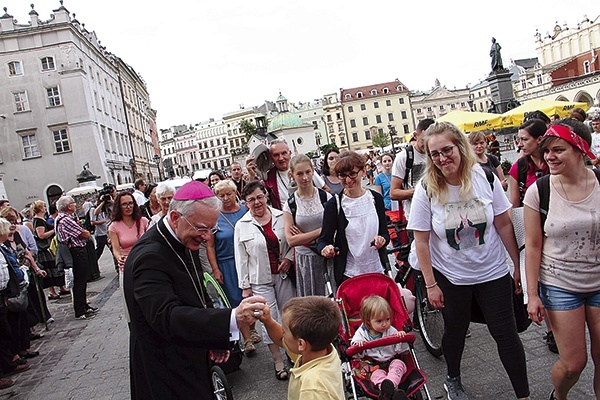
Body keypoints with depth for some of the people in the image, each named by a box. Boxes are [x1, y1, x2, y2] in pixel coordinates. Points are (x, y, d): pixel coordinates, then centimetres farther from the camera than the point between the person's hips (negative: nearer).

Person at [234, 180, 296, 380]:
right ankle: (278, 361, 18)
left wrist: (289, 258, -7)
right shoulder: (241, 226, -5)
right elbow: (241, 259, -2)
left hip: (284, 275, 2)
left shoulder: (281, 216, -1)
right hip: (260, 280, -2)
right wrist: (245, 286, -2)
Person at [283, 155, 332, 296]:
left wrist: (304, 237, -10)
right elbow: (291, 240, -6)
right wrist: (320, 231, -11)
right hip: (305, 259, 0)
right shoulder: (290, 204, -1)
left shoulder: (326, 197, -2)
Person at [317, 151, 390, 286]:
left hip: (377, 270, 3)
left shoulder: (376, 198, 1)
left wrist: (382, 239, -17)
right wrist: (325, 249, -29)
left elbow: (385, 233, 6)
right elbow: (323, 239, -7)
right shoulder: (334, 204, -7)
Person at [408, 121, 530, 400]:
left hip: (493, 273, 1)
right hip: (450, 277, 0)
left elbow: (504, 224, -2)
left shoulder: (485, 178, -10)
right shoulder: (426, 190, -15)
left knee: (506, 334, 7)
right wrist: (430, 284, -10)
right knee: (455, 331, 18)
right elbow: (421, 241, -11)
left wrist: (518, 265, 1)